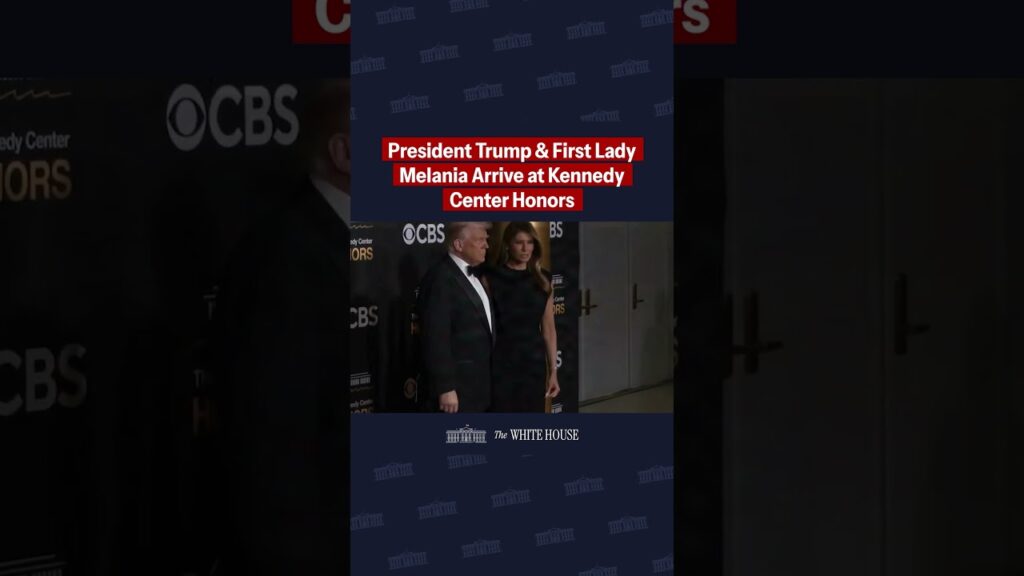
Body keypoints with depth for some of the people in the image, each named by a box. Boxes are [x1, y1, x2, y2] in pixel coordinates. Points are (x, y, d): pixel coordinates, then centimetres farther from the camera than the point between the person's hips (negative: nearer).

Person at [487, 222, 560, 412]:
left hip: (533, 364, 4)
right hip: (502, 365, -4)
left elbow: (548, 329, 10)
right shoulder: (491, 280, -4)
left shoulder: (542, 280, 8)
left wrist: (553, 370, 7)